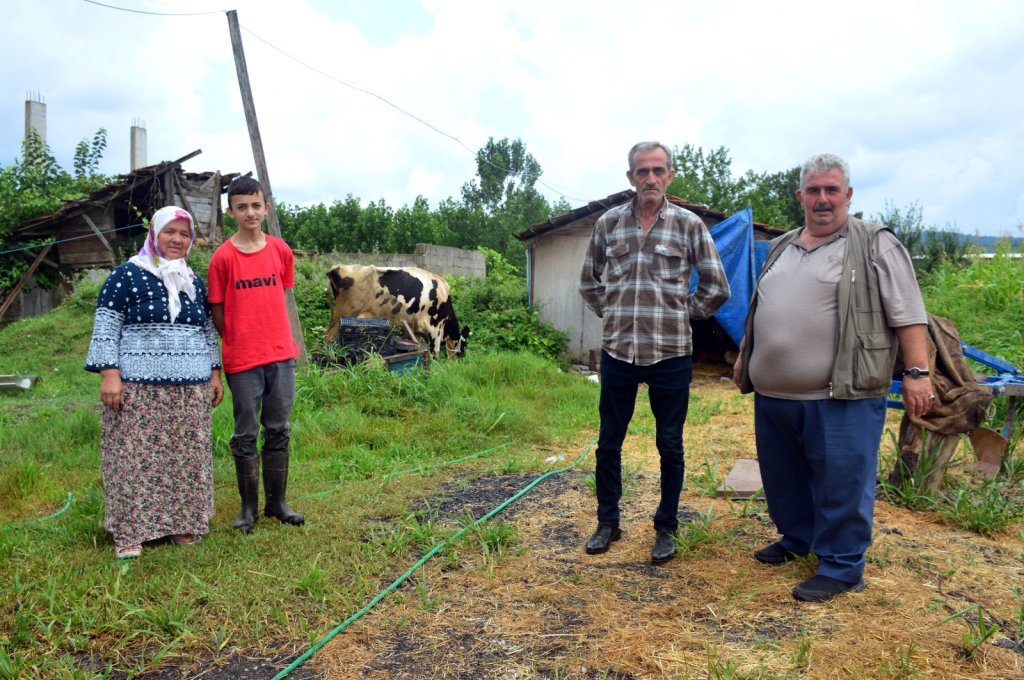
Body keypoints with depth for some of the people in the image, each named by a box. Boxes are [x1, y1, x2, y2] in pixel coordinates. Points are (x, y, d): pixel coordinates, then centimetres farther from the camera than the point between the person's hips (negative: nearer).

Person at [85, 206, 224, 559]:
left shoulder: (194, 282, 15)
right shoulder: (126, 275, -1)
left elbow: (208, 331, 20)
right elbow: (105, 327, -5)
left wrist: (215, 373, 13)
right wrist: (109, 374, -13)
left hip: (191, 390, 5)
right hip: (138, 387, -5)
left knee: (186, 458, 8)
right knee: (135, 458, -2)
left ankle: (182, 523, 20)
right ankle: (129, 532, 8)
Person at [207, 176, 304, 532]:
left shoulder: (281, 250, 4)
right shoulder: (223, 257, -7)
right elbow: (217, 312, 0)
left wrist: (270, 334, 10)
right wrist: (239, 342, 3)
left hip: (281, 355, 3)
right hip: (242, 360, -3)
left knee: (278, 431, 11)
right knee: (245, 435, 7)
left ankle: (277, 502, 24)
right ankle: (248, 507, 20)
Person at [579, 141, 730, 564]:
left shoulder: (689, 225, -1)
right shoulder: (608, 223, 5)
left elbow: (716, 288, 5)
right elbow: (588, 281, 16)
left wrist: (682, 315, 4)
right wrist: (611, 313, 7)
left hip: (671, 354, -2)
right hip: (617, 351, 2)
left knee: (670, 446, 8)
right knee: (608, 443, 10)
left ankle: (666, 529, 25)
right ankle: (607, 523, 27)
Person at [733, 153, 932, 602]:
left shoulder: (876, 245, -3)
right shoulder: (781, 248, 16)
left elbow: (907, 314, -8)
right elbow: (760, 311, 24)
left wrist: (916, 371, -14)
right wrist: (744, 359, 24)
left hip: (842, 398, -7)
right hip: (774, 396, 7)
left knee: (842, 485, 1)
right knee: (782, 478, 18)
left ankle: (841, 567, 14)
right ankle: (797, 538, 37)